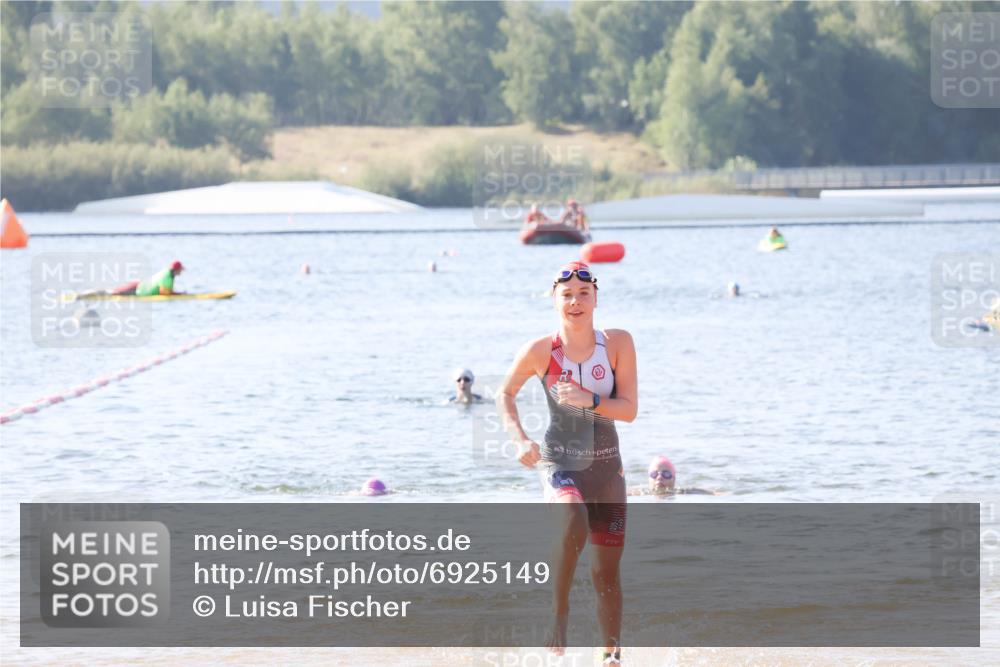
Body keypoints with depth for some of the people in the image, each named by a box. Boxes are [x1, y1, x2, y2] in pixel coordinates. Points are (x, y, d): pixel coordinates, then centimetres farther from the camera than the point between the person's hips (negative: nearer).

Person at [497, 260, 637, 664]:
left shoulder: (618, 343, -4)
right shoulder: (540, 350, -7)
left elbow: (629, 409, -6)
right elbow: (505, 394, 8)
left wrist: (590, 401, -23)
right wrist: (520, 439, -6)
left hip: (605, 465, 2)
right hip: (559, 461, -2)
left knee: (606, 572, 6)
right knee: (574, 518, -36)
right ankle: (559, 614, -21)